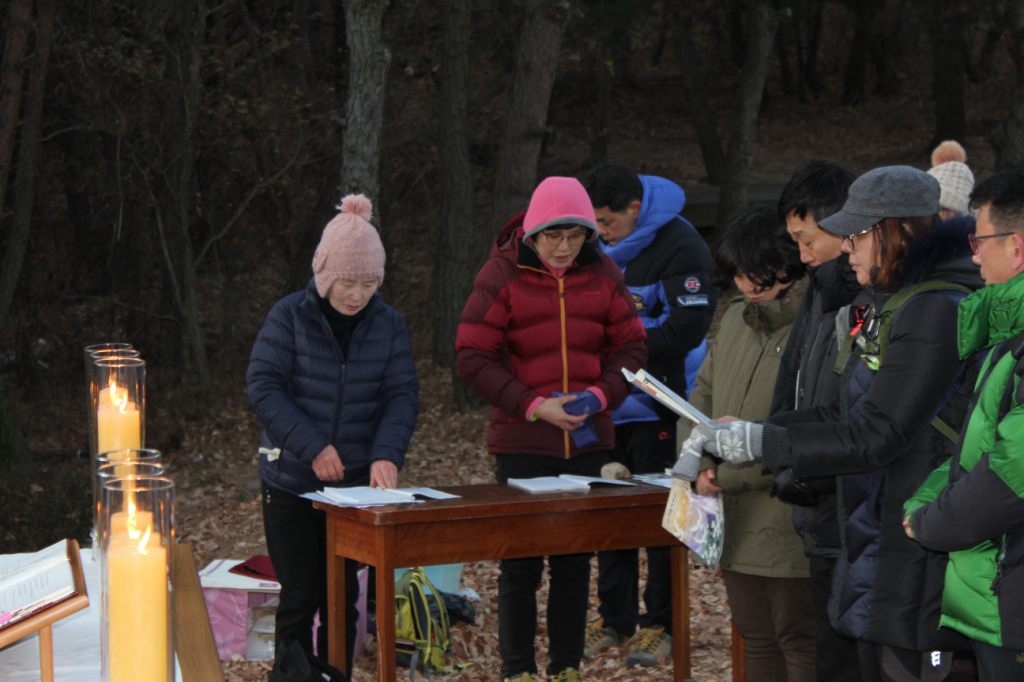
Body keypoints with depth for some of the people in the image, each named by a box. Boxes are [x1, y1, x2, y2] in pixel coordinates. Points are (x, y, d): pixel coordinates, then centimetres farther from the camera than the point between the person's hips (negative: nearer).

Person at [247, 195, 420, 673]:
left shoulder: (388, 324, 2)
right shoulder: (290, 317, -7)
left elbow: (402, 395, -1)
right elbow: (263, 388, -10)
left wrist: (387, 453, -19)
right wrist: (313, 448, -19)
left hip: (356, 486, 3)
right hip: (292, 485, -3)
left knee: (342, 599, 9)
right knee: (300, 599, 0)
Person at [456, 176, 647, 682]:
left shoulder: (602, 274, 3)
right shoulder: (502, 274, -7)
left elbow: (630, 347, 9)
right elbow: (473, 358, -8)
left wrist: (600, 396, -9)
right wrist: (533, 406, -16)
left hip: (588, 440, 3)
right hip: (522, 443, -3)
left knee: (575, 561, 9)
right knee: (521, 564, 1)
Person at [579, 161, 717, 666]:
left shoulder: (679, 246, -13)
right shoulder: (601, 247, 8)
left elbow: (688, 328, -19)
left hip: (657, 406, -7)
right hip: (608, 405, 7)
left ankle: (662, 625, 10)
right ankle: (615, 619, 22)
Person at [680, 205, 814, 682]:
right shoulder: (736, 319, 11)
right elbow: (703, 393, 17)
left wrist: (727, 477, -17)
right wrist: (701, 464, 0)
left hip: (791, 529, -8)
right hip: (736, 524, 8)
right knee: (757, 642, 18)